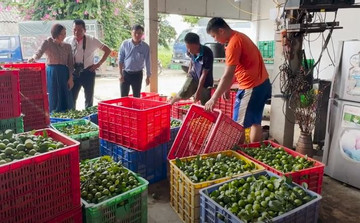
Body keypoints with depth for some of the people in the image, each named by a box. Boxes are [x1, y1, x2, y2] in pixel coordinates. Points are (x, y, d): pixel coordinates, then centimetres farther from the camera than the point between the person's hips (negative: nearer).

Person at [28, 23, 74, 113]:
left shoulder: (67, 46, 11)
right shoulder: (48, 43, 4)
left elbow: (70, 63, 7)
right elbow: (39, 53, -8)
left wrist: (70, 78, 0)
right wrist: (33, 58, -25)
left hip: (64, 73, 3)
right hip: (51, 73, -3)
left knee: (66, 99, 1)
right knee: (53, 98, -3)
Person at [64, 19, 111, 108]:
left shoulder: (92, 40, -5)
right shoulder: (67, 40, -1)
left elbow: (107, 50, 2)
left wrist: (99, 64, -2)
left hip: (88, 72, -1)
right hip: (73, 73, 1)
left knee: (89, 99, 10)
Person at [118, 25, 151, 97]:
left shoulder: (145, 47, -5)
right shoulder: (125, 44, -6)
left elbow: (147, 62, 2)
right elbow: (120, 60, -2)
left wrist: (148, 76, 3)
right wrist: (121, 74, -6)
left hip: (137, 74, 0)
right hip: (125, 73, 0)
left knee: (136, 97, 8)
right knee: (124, 96, 2)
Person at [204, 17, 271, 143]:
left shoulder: (233, 44, -19)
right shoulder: (239, 37, 12)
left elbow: (227, 76, -22)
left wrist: (213, 99, -20)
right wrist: (227, 88, 17)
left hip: (252, 87, -10)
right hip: (262, 83, 10)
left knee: (239, 125, 0)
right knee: (255, 121, 16)